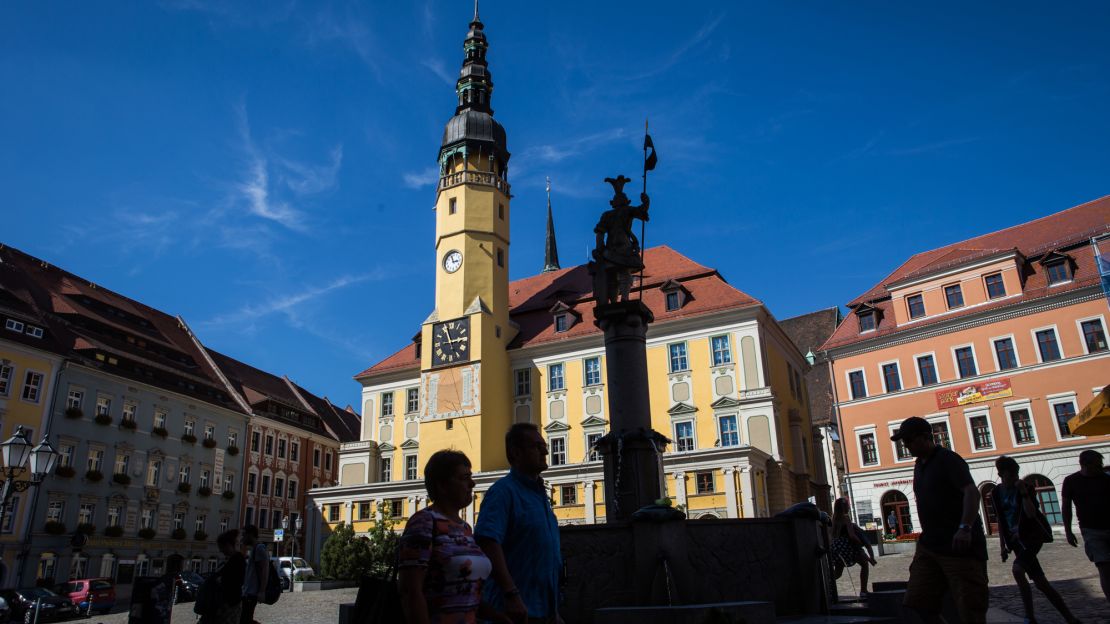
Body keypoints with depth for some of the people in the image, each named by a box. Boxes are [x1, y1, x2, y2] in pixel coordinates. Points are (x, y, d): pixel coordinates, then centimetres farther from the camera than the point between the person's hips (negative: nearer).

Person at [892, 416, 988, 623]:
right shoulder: (920, 465, 14)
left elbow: (972, 492, -26)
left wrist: (965, 528, -39)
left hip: (960, 546, -8)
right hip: (929, 546, 8)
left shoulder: (948, 459, -12)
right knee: (917, 605, 3)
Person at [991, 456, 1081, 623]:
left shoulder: (1025, 487, -10)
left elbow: (1031, 513, -23)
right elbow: (1000, 521, 9)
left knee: (1017, 569, -27)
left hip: (1033, 533, -5)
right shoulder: (996, 493, 2)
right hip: (1016, 538, 5)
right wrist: (1003, 545, 7)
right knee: (1040, 581, 3)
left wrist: (1023, 492, -31)